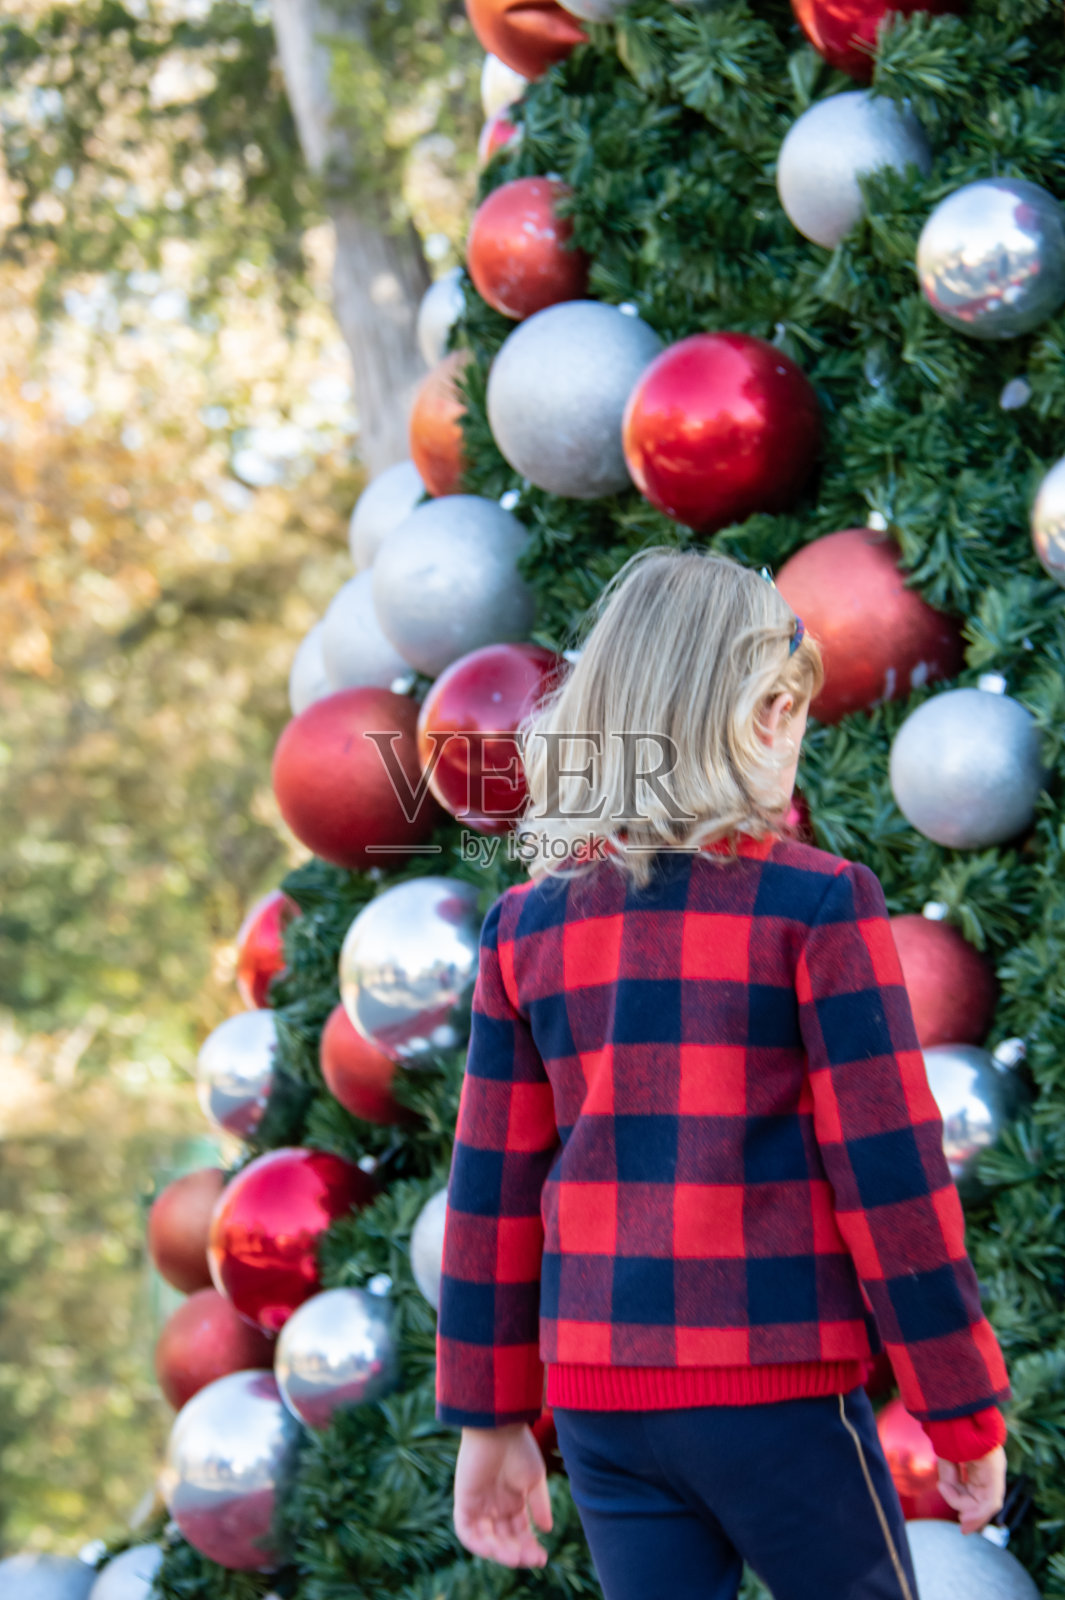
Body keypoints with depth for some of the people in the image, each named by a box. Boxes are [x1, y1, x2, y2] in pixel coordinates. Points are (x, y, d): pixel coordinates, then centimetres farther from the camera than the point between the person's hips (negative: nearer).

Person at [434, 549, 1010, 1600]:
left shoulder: (528, 924, 5)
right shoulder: (818, 903, -8)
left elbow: (491, 1191, 7)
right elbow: (889, 1178, -9)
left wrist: (491, 1420, 14)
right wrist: (966, 1418, -2)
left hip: (597, 1395, 4)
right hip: (775, 1393, -4)